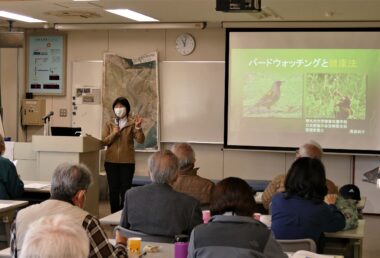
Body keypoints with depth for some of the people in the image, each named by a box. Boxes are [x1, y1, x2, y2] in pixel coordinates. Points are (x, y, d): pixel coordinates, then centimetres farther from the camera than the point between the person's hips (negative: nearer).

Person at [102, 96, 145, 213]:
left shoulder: (132, 124, 0)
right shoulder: (109, 124, 8)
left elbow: (140, 140, -11)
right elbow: (104, 141, 0)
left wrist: (138, 127, -26)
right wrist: (114, 134, -15)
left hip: (127, 162, -2)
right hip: (111, 161, 2)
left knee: (125, 189, 0)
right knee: (113, 189, 6)